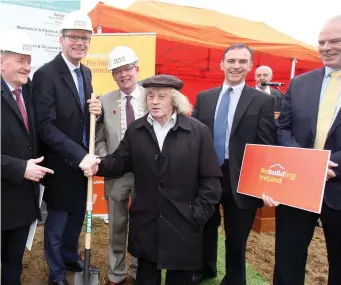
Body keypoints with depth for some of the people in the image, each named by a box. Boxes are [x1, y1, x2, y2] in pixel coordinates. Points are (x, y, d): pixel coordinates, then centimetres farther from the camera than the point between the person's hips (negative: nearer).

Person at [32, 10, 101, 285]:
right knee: (57, 220, 11)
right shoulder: (46, 74, -16)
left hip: (82, 159, 7)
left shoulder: (86, 72, 7)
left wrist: (97, 110, -9)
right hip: (60, 163, -6)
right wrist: (79, 155, -27)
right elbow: (45, 126, -22)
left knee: (77, 216, 21)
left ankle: (71, 258, 45)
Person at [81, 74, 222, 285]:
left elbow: (211, 178, -7)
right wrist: (100, 165, -17)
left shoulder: (198, 131, -7)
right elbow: (121, 161, 4)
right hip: (145, 222, 3)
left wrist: (199, 215, -11)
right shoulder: (135, 130, 3)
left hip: (183, 223, -2)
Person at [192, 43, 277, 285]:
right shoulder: (204, 98, 5)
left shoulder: (263, 101, -4)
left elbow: (267, 146, -6)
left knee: (236, 237, 13)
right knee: (206, 228, 22)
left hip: (240, 179, -3)